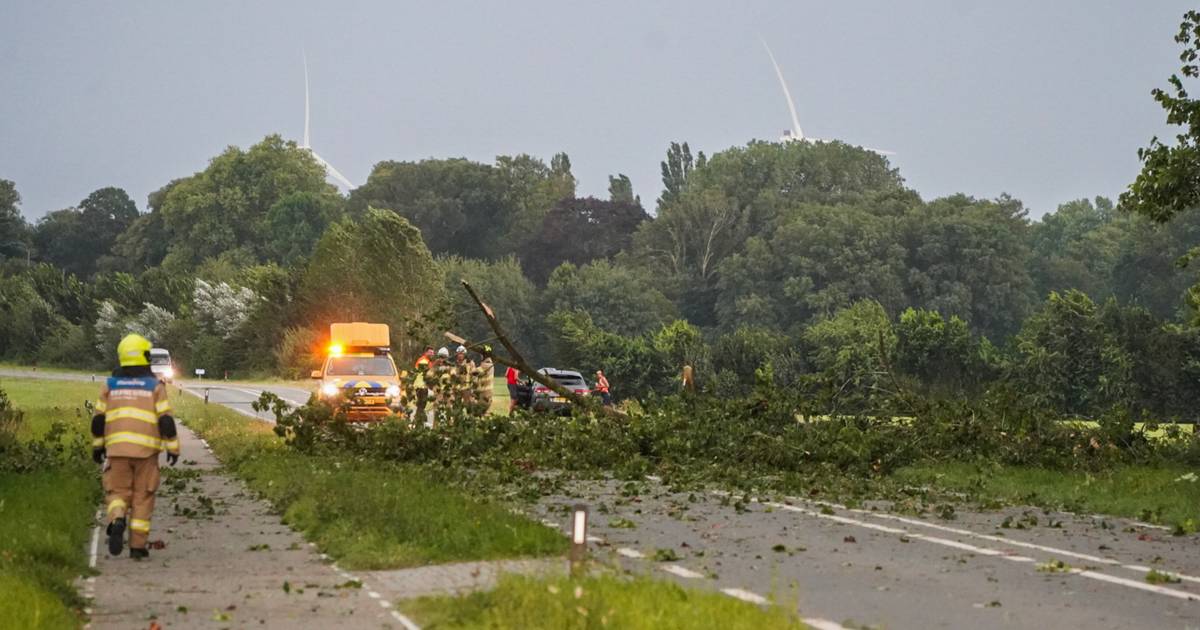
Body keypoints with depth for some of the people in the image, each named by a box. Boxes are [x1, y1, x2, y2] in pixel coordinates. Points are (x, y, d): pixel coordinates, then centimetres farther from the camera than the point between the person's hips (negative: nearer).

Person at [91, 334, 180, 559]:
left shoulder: (110, 384, 7)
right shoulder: (155, 385, 0)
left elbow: (98, 419, 9)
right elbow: (166, 420, -4)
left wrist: (97, 446, 19)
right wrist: (173, 447, 3)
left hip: (117, 448, 1)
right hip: (146, 448, -1)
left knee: (117, 492, 8)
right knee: (142, 497, 7)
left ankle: (117, 521, -24)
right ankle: (137, 546, 7)